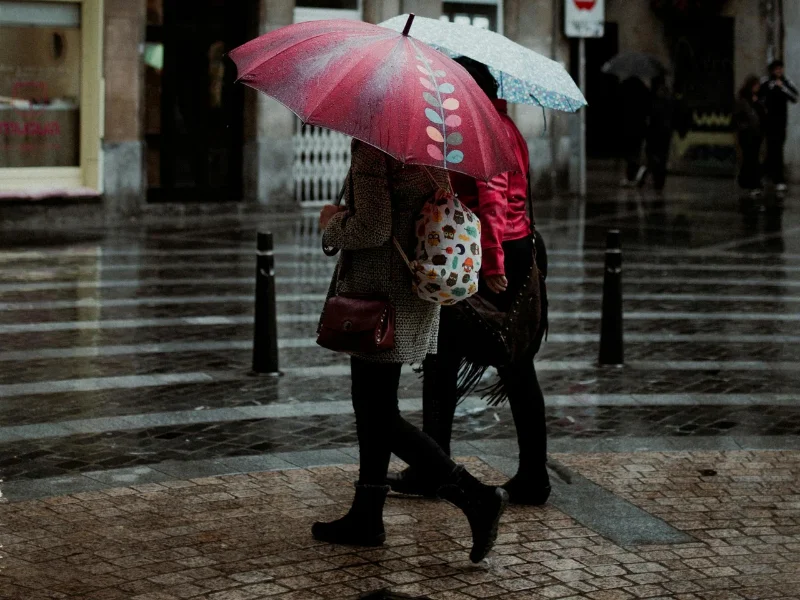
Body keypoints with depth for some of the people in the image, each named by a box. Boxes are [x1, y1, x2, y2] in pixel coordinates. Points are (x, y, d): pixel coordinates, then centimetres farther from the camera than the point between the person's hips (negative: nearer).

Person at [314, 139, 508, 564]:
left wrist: (332, 224, -4)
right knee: (370, 405, 18)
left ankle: (475, 496, -10)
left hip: (379, 298, -9)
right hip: (417, 298, 9)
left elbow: (372, 228, -24)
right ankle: (366, 517, 27)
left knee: (381, 416, -2)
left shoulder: (371, 146, -18)